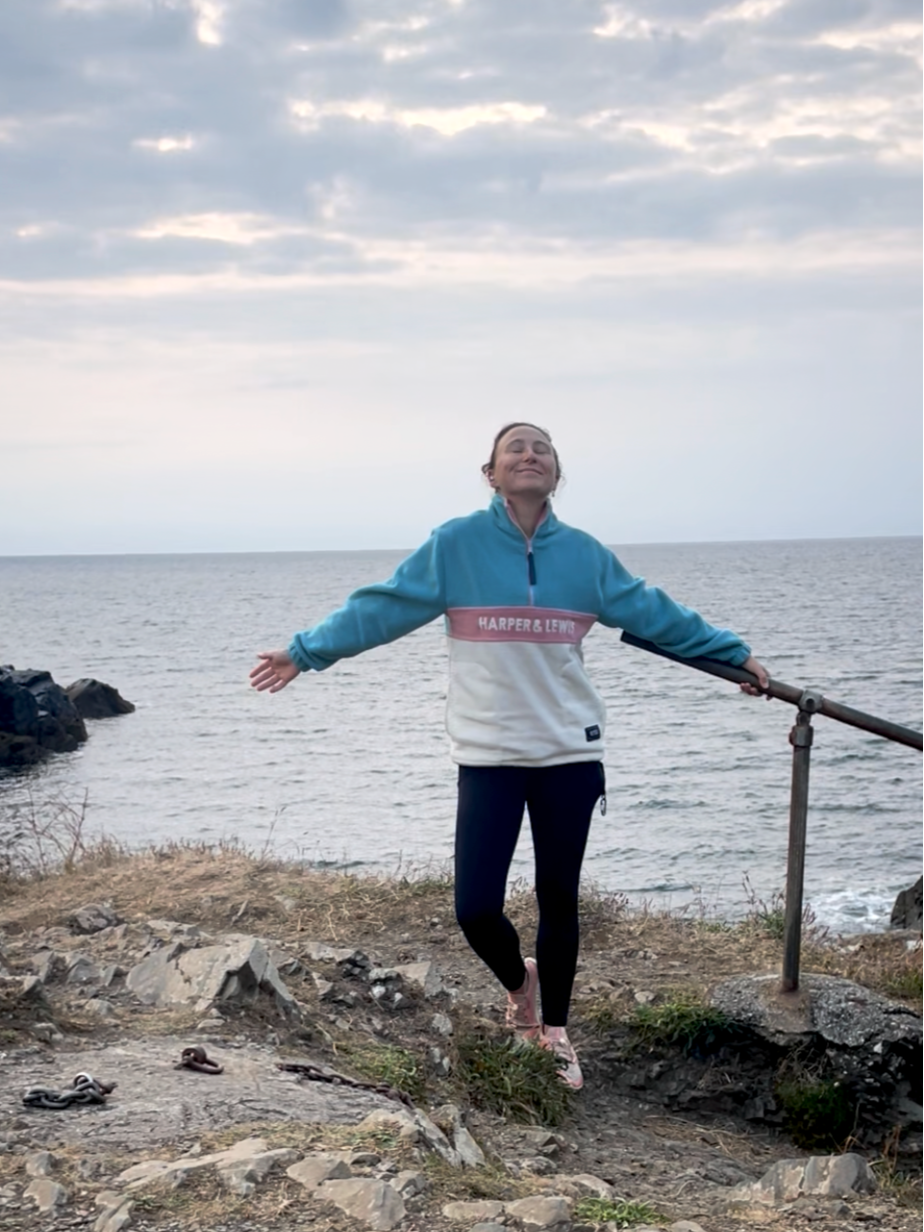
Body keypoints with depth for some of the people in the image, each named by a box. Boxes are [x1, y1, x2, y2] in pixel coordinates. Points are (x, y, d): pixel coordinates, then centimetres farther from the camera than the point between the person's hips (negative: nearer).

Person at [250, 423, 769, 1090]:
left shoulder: (584, 554, 4)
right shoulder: (455, 545, -3)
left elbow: (656, 613, 14)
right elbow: (380, 608, -1)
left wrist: (736, 654, 18)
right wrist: (305, 652, -3)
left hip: (570, 753, 2)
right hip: (488, 756, -2)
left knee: (559, 900, 9)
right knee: (476, 908, -7)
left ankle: (556, 1032, 29)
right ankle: (518, 982, 27)